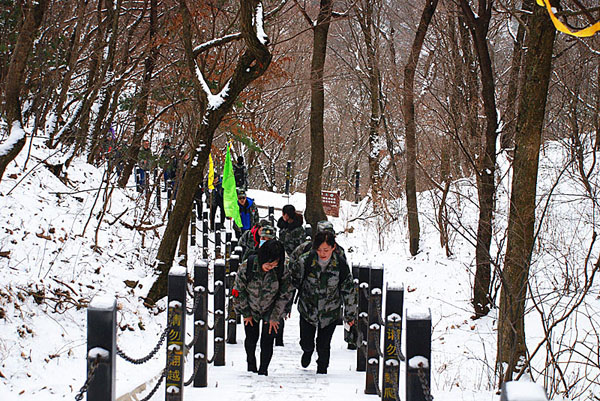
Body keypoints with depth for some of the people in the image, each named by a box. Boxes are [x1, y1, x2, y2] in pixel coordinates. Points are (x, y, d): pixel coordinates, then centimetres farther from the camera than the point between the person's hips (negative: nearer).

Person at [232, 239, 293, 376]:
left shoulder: (282, 270, -25)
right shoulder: (247, 266, -26)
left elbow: (285, 294, -11)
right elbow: (239, 290, -11)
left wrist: (275, 317, -7)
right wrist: (246, 313, -5)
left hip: (271, 311, 0)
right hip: (250, 309, 0)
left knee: (267, 341, -5)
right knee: (251, 339, 7)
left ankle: (263, 369, 15)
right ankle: (251, 362, 37)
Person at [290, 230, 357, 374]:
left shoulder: (340, 264, -16)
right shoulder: (306, 260, -19)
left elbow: (349, 291, -5)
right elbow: (293, 280, -2)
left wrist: (350, 314, 1)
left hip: (330, 312, 0)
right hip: (307, 309, 0)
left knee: (323, 346, 7)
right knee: (306, 343, 10)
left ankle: (322, 369, 38)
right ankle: (308, 351, 49)